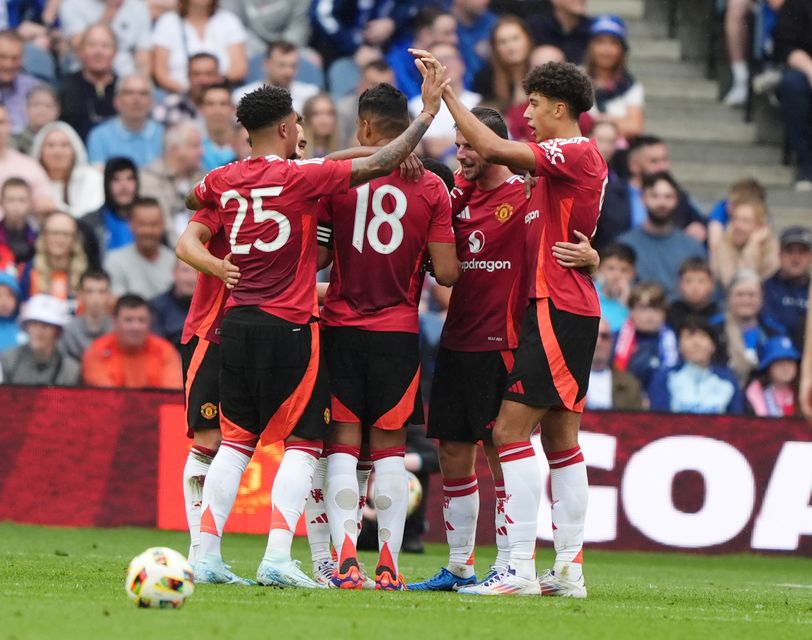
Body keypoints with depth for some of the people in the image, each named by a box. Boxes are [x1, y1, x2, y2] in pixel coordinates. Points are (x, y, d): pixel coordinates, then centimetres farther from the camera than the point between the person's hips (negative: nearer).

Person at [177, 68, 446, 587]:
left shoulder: (223, 181, 6)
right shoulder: (301, 177, -10)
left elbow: (192, 201, 29)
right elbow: (381, 163, -10)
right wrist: (429, 112, -1)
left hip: (237, 323, 6)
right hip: (290, 326, -6)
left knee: (236, 441, 12)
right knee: (303, 443, 0)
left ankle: (207, 556, 7)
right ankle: (277, 557, -12)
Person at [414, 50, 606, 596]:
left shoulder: (578, 155, -13)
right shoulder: (578, 159, 16)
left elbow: (495, 149, -22)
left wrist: (447, 94, -16)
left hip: (558, 309, -10)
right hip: (572, 310, 10)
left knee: (511, 430, -13)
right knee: (560, 437, 11)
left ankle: (520, 567, -16)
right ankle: (569, 570, 13)